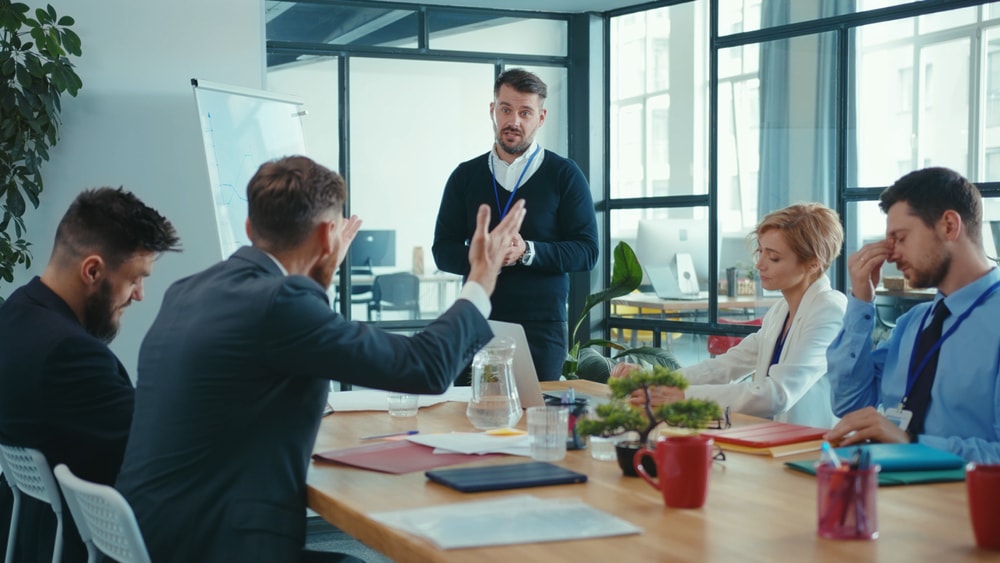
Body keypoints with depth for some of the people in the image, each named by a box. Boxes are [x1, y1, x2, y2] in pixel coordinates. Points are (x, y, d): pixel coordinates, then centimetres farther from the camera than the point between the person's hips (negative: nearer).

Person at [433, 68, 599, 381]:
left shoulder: (564, 175, 3)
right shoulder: (465, 177, 11)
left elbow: (587, 252, -2)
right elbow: (443, 251, 8)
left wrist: (527, 252, -18)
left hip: (542, 328, -2)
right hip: (478, 324, 2)